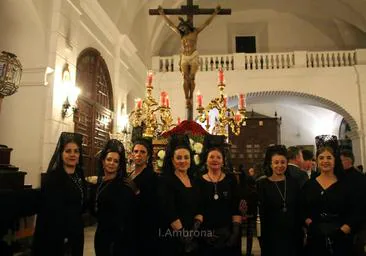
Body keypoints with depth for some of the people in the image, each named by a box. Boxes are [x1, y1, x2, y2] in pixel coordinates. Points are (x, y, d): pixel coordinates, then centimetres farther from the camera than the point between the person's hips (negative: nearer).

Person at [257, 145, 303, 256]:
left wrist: (300, 232, 6)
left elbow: (298, 210, 8)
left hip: (293, 234, 3)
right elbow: (262, 213, -8)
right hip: (272, 235, -3)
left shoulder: (293, 183, 5)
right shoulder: (263, 184, -5)